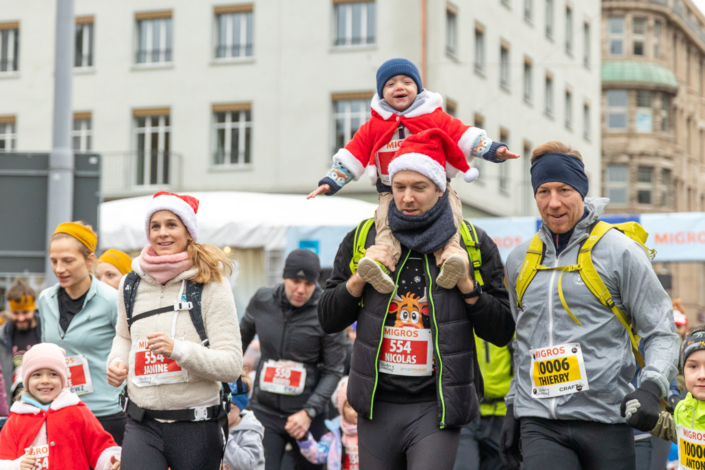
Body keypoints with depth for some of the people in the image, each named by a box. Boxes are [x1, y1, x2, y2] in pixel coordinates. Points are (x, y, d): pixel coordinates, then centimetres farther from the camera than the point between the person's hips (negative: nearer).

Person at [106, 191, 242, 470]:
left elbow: (231, 366, -12)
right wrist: (117, 361, 6)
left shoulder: (211, 285, -6)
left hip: (195, 426, -3)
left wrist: (179, 349, -25)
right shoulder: (131, 284, 7)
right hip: (142, 425, 3)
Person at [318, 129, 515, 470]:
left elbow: (502, 333, 2)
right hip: (376, 405, 3)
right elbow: (328, 320, 10)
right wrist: (360, 278, -6)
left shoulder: (472, 243, 3)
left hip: (436, 407, -3)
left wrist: (467, 285, -11)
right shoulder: (364, 238, 9)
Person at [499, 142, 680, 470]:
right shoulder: (520, 260, 14)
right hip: (539, 425, 3)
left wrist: (650, 387, -17)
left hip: (605, 422, -2)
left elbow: (661, 332, -1)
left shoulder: (620, 250, -1)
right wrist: (513, 406, 21)